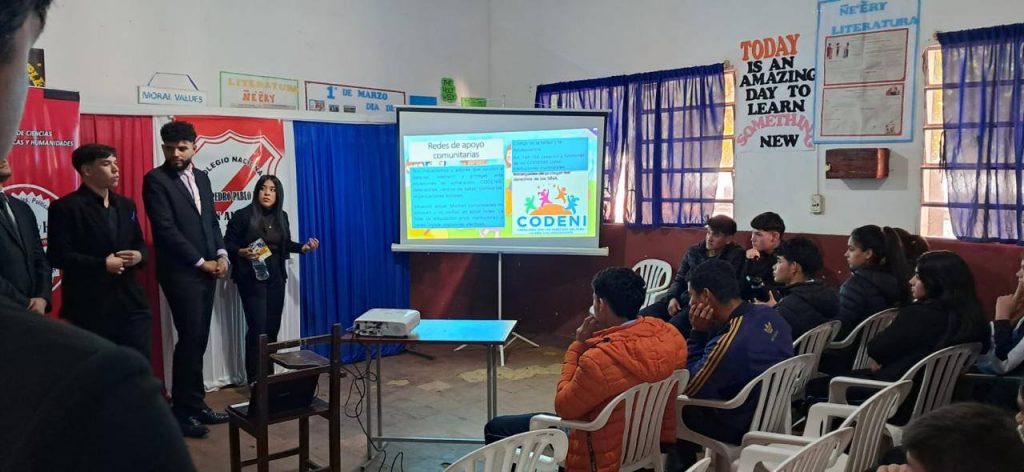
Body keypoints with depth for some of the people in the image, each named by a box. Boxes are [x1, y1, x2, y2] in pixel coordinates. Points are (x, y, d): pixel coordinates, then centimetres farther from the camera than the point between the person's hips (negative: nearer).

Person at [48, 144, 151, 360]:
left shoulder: (126, 205, 14)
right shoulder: (65, 207, -7)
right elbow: (57, 255, -13)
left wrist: (139, 256, -4)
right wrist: (102, 265, -17)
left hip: (131, 303, 6)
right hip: (90, 308, -6)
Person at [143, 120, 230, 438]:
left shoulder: (201, 177, 14)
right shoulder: (155, 180, -7)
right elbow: (166, 229, -14)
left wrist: (221, 254, 2)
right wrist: (201, 262, -12)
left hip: (207, 271, 7)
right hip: (181, 273, -6)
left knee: (199, 340, 10)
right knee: (190, 340, -5)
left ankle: (195, 404, 19)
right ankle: (183, 411, 6)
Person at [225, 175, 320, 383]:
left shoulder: (281, 217, 7)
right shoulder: (243, 215, -10)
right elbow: (228, 244, -8)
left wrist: (303, 247, 2)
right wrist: (243, 253, -26)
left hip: (275, 278, 5)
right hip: (251, 279, -5)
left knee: (273, 328, 8)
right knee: (258, 328, -10)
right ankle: (254, 379, 0)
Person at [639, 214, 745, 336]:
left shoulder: (736, 256, 0)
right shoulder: (693, 251, 16)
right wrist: (673, 298, -2)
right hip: (681, 300, 6)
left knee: (673, 327, -35)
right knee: (642, 317, -18)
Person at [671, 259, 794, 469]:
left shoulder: (729, 342, -34)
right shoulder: (769, 314, -8)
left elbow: (688, 388, -17)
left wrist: (698, 332, -19)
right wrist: (706, 332, -3)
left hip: (743, 428, -8)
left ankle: (682, 463, 30)